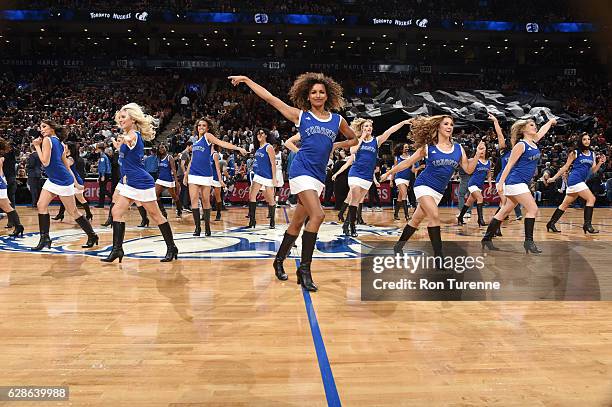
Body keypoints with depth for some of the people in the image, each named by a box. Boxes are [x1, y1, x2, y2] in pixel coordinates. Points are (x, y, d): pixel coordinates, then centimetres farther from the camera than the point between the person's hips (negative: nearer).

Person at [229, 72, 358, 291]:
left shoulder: (338, 120, 12)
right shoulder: (301, 115, 4)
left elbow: (353, 139, 26)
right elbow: (270, 97, 7)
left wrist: (335, 146, 9)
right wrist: (247, 80, 8)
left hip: (319, 175, 5)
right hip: (302, 170, -4)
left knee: (297, 222, 11)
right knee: (317, 215, -21)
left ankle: (279, 260, 28)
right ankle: (304, 268, -12)